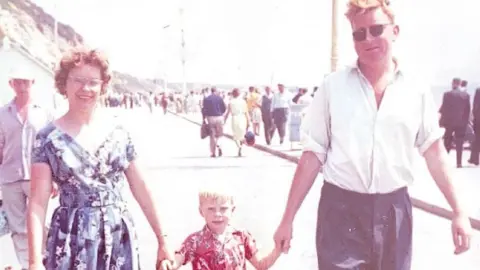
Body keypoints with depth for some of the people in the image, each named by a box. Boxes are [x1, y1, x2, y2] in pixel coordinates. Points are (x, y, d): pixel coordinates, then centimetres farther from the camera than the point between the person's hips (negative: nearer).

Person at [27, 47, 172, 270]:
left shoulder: (118, 132, 2)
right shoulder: (48, 138, -5)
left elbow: (140, 188, 7)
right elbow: (38, 203, -8)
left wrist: (161, 239, 8)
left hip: (119, 237, 2)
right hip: (72, 240, -2)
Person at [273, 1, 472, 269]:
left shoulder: (416, 88, 2)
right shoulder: (333, 86, -3)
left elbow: (434, 149, 6)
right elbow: (313, 154, -1)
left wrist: (460, 211, 1)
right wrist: (288, 218, -2)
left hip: (394, 209, 2)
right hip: (341, 209, -2)